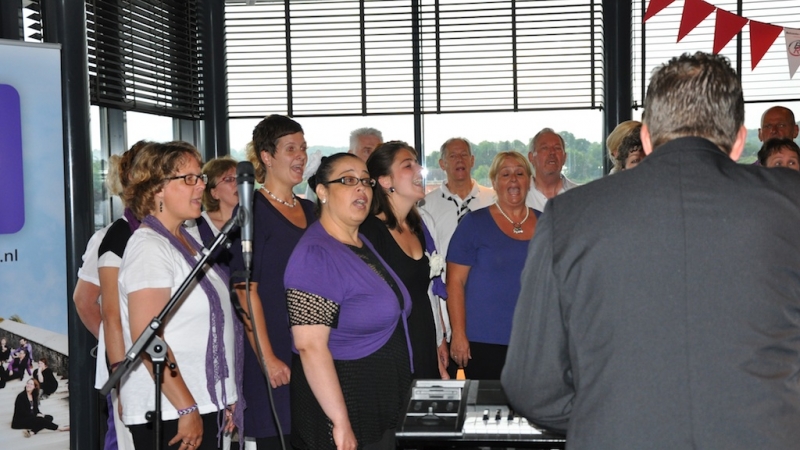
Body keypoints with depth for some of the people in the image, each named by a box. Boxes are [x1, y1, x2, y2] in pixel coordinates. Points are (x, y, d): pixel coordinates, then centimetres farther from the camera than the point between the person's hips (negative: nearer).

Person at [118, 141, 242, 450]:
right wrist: (187, 409, -21)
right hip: (169, 413, -8)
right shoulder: (149, 247, -14)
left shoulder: (190, 237, 13)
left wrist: (228, 399, 18)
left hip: (205, 405, 8)